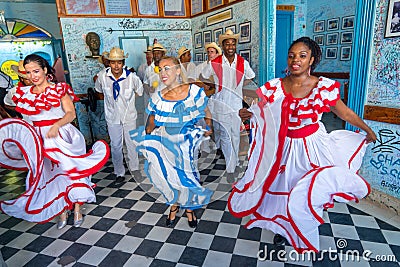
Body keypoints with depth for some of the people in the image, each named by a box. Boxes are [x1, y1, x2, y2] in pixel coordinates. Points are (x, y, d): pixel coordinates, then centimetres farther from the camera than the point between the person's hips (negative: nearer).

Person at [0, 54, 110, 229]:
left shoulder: (59, 89, -3)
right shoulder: (24, 93, 9)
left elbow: (71, 113, -12)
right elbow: (25, 118, 15)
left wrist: (56, 126, -26)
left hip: (61, 136, -4)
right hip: (39, 140, 4)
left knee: (70, 171, 1)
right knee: (52, 174, 9)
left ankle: (77, 209, 17)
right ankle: (63, 212, 23)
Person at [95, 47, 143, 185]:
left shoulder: (132, 77, -17)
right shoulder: (102, 76, -12)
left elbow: (139, 92, 1)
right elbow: (99, 90, 9)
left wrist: (126, 99, 4)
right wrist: (110, 99, 10)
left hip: (129, 116, -1)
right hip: (112, 117, 1)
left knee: (131, 143, 12)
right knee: (115, 145, 8)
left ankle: (134, 168, 34)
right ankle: (119, 173, 25)